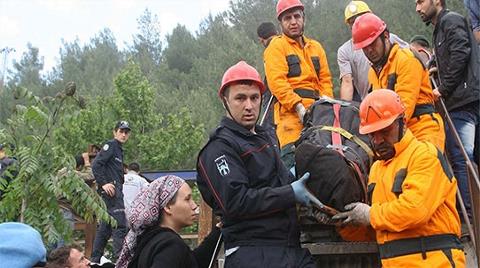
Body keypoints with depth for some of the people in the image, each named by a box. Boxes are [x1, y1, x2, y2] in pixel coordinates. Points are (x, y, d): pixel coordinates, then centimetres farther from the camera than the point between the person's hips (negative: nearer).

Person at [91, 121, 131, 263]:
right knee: (120, 225, -14)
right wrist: (103, 183, -20)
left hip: (115, 191, 10)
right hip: (111, 191, -10)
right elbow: (96, 164, -16)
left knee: (105, 226, 12)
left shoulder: (118, 149, 22)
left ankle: (95, 259, 18)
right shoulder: (111, 145, -6)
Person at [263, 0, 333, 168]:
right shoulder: (277, 46, 5)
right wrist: (298, 106, -18)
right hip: (291, 112, -6)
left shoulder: (316, 47, 24)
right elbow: (277, 82, -7)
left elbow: (325, 80, 19)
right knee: (293, 161, -18)